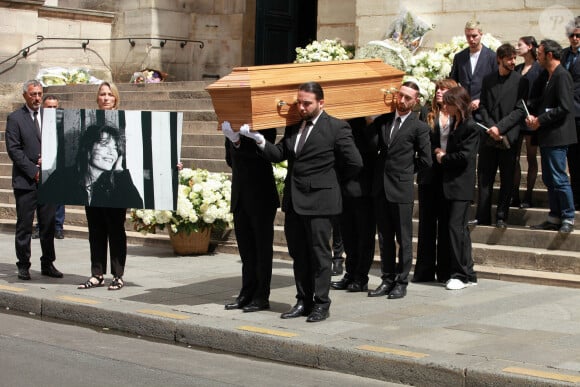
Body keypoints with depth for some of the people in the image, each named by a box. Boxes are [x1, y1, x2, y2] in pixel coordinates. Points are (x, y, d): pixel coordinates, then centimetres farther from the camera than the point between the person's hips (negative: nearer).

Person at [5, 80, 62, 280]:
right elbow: (14, 149, -7)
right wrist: (33, 171, -11)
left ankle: (48, 264, 17)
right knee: (24, 225, 1)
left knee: (49, 224, 8)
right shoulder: (15, 118, -1)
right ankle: (23, 266, 9)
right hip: (25, 180, -4)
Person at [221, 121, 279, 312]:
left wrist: (238, 141, -31)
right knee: (245, 247, 11)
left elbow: (263, 152, -23)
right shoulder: (233, 123, 9)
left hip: (261, 197, -6)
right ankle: (247, 294, 17)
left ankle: (262, 297, 5)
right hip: (240, 196, 6)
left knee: (262, 248, 1)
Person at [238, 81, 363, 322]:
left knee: (319, 253, -1)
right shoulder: (293, 126, 13)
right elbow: (279, 154, 4)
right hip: (294, 201, 7)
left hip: (319, 200, -7)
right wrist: (260, 140, -11)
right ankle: (304, 301, 20)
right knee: (298, 254, 11)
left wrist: (334, 182, 3)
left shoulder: (336, 128, -7)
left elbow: (354, 163, -6)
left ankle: (321, 304, 7)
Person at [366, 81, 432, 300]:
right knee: (385, 238, 11)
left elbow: (425, 160, -3)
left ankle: (401, 283, 10)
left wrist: (406, 170, 2)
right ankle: (387, 280, 20)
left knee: (404, 239, 2)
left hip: (401, 189, -5)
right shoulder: (383, 120, 10)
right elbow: (372, 144, -2)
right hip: (381, 188, 5)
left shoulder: (418, 127, -4)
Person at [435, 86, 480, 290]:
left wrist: (444, 158, -7)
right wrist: (443, 153, 3)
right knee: (459, 229, 11)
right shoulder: (455, 124, 14)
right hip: (451, 184, 9)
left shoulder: (470, 127, -13)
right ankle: (467, 274, 18)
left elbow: (464, 156, -19)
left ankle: (461, 274, -4)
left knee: (455, 226, -10)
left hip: (461, 186, -9)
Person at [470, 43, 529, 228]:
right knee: (484, 178, 3)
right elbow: (483, 106, 9)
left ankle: (502, 217, 9)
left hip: (509, 136, -2)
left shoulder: (520, 81, 0)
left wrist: (500, 127, -13)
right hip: (489, 136, 3)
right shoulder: (488, 80, 11)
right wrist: (490, 126, -6)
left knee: (507, 179, 2)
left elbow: (520, 110, -5)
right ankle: (482, 217, 9)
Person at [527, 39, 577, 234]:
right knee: (549, 179, 12)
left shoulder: (562, 76, -14)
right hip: (547, 137, 10)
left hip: (557, 136, -10)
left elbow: (565, 108, -21)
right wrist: (532, 115, 4)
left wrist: (540, 120, -14)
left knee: (559, 179, -6)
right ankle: (555, 218, 19)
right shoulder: (549, 76, 15)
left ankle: (568, 219, 2)